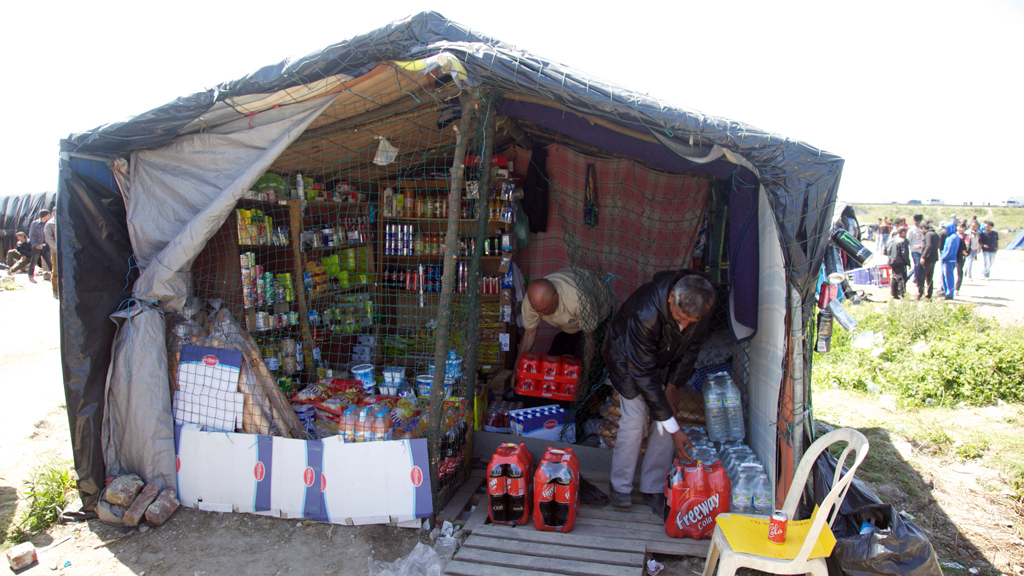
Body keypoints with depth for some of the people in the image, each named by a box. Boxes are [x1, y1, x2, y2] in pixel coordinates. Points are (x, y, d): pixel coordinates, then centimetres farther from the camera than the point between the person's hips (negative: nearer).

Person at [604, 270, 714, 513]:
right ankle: (620, 486, 5)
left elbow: (692, 347, -6)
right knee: (634, 419, -14)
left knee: (666, 420, -5)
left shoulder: (697, 307, -27)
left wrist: (673, 384, -14)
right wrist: (674, 429, -35)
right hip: (627, 357, -5)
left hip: (666, 360, 5)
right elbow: (644, 374, -37)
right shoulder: (645, 313, -43)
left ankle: (653, 488, 8)